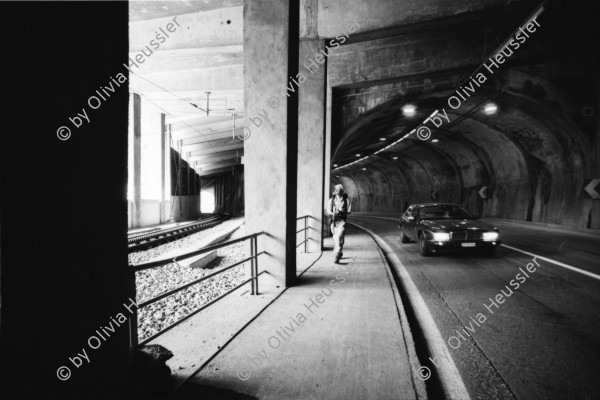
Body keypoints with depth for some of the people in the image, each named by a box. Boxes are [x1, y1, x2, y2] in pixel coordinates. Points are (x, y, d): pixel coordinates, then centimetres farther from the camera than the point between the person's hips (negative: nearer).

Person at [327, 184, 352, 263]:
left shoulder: (346, 199, 1)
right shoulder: (332, 199, 8)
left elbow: (349, 211, 0)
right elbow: (328, 210, 5)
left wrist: (341, 212, -18)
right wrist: (333, 213, -16)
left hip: (342, 221, -3)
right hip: (334, 221, 3)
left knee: (339, 237, -17)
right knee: (335, 238, 11)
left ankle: (337, 256, -20)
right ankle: (340, 253, 32)